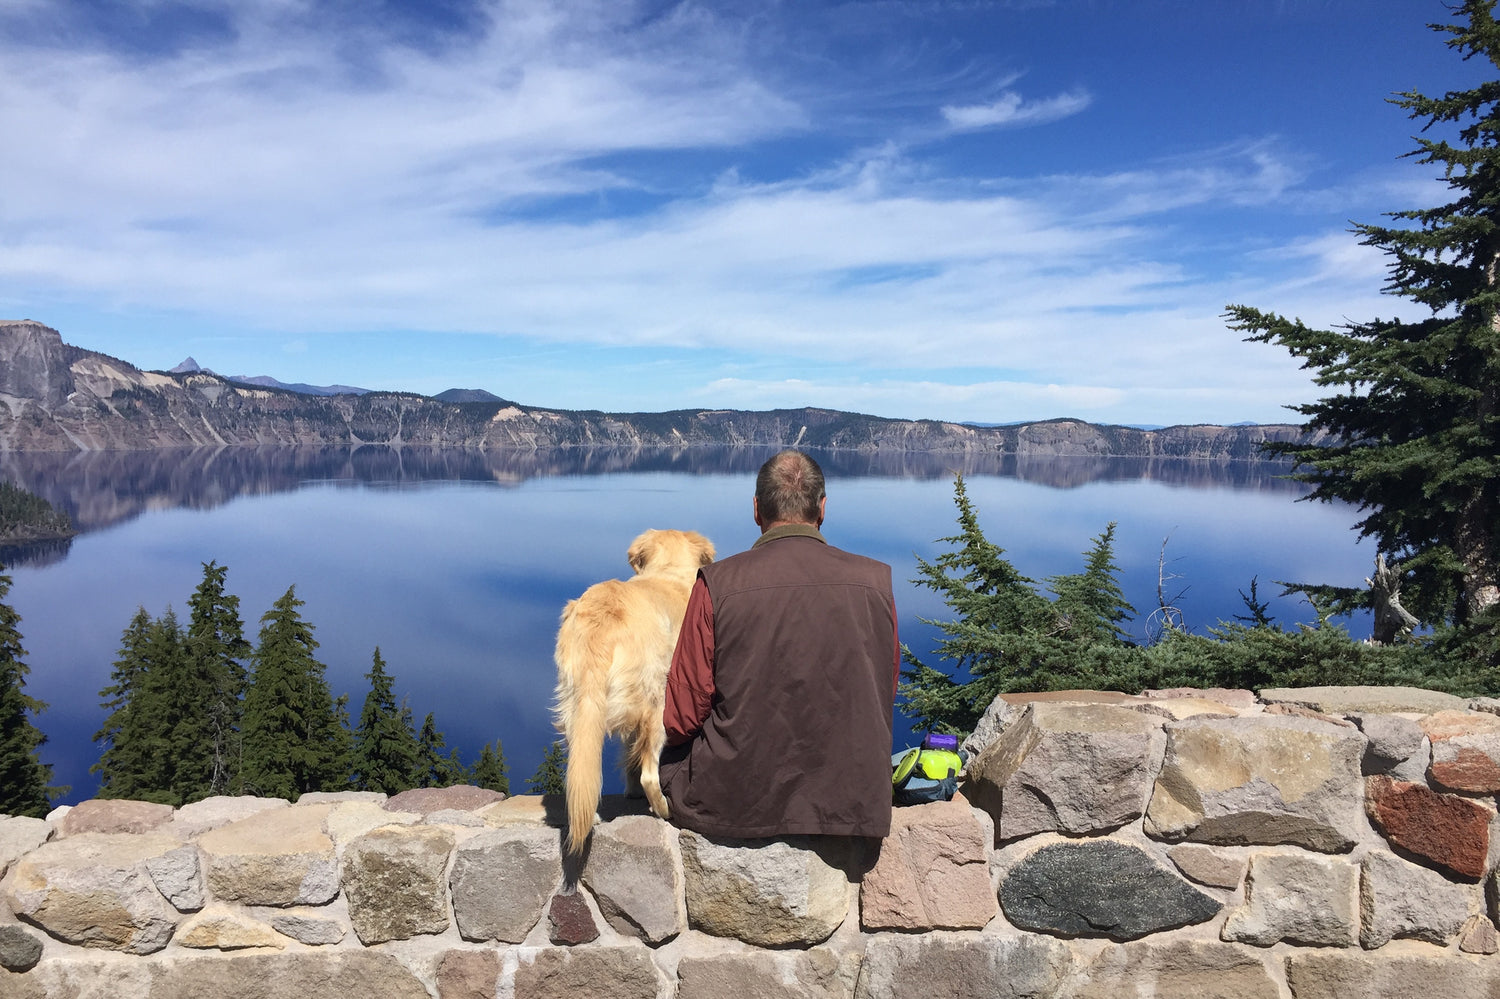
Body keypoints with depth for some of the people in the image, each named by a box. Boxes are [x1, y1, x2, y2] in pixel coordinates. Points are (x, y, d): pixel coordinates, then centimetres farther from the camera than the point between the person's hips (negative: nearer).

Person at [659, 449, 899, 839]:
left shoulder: (717, 584, -13)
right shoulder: (876, 579, -7)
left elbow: (681, 719, -8)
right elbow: (884, 697, 6)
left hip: (734, 804, -3)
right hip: (853, 806, 3)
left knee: (671, 756, 28)